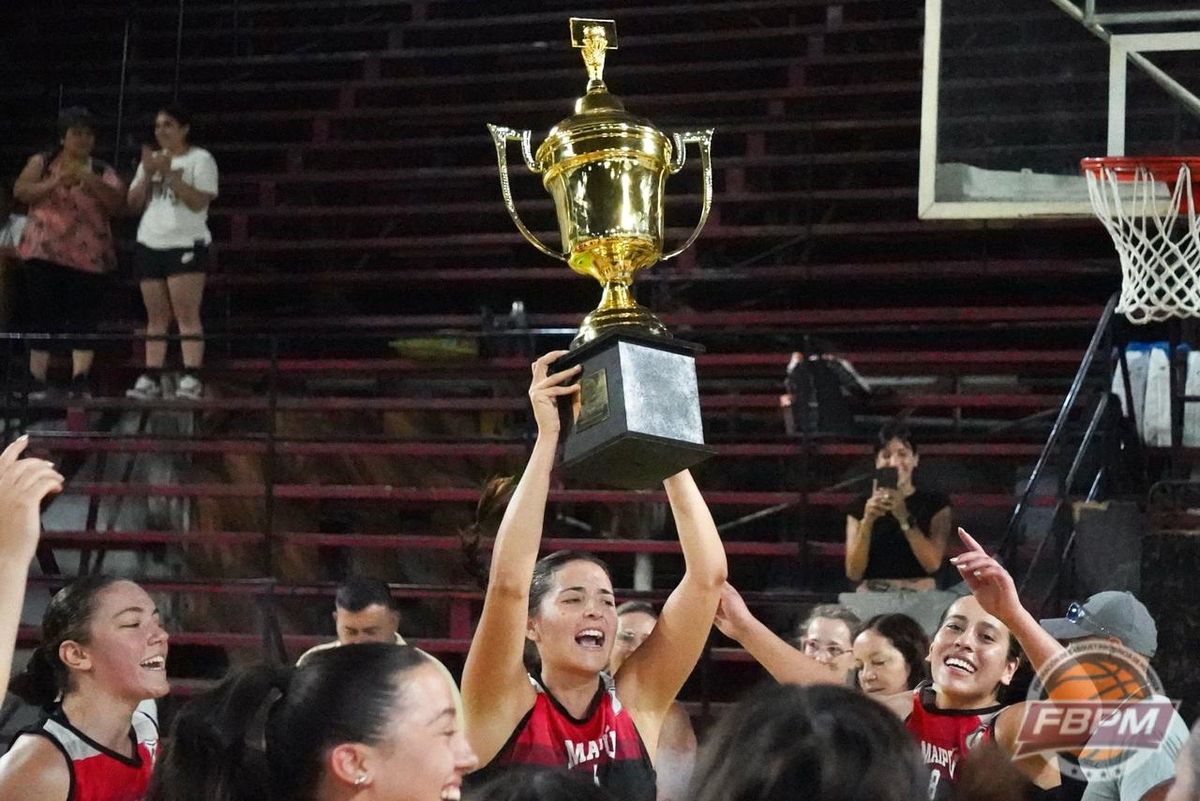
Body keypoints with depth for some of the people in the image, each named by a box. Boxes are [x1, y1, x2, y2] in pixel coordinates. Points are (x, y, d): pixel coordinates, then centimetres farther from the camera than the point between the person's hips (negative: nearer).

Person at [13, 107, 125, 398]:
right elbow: (20, 191, -1)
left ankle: (80, 381, -7)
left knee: (84, 318, -6)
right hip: (45, 253, -1)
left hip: (87, 255, 1)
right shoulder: (42, 163, 11)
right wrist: (55, 182, -14)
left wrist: (91, 182, -14)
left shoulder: (102, 172, 12)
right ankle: (37, 382, 1)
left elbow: (118, 204, -1)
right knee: (43, 315, -2)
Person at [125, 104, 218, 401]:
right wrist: (148, 174, -3)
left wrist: (171, 174, -17)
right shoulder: (151, 159, 19)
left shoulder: (200, 159, 0)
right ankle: (151, 378, 3)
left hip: (185, 243, -6)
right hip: (150, 243, 6)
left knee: (186, 314, -11)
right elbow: (134, 202, 12)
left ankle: (191, 378, -14)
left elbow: (200, 202, -12)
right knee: (156, 317, 4)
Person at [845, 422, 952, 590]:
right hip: (871, 596, 1)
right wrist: (867, 521, -9)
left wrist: (904, 517, -12)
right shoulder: (860, 506, 9)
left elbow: (933, 564, -5)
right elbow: (853, 573, 1)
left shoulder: (935, 503, 7)